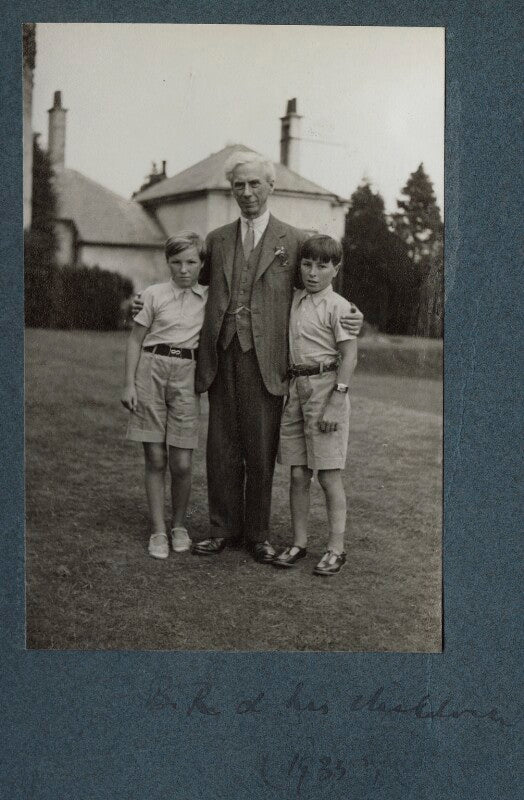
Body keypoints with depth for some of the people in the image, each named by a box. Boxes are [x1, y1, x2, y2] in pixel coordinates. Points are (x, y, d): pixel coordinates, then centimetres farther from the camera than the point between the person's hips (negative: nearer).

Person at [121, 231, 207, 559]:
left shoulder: (209, 297, 8)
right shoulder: (154, 294, 4)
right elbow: (136, 341, 5)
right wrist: (130, 383, 0)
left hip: (187, 375, 1)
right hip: (152, 370, -1)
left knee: (181, 463, -1)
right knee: (155, 459, 2)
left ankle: (179, 525, 22)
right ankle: (158, 531, 14)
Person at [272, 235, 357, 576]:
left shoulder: (338, 306, -8)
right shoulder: (294, 300, 10)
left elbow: (349, 357, -12)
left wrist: (336, 403, -16)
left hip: (326, 387, -6)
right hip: (297, 387, 6)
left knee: (329, 475, 0)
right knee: (298, 474, 9)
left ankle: (336, 548, 9)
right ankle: (299, 542, 20)